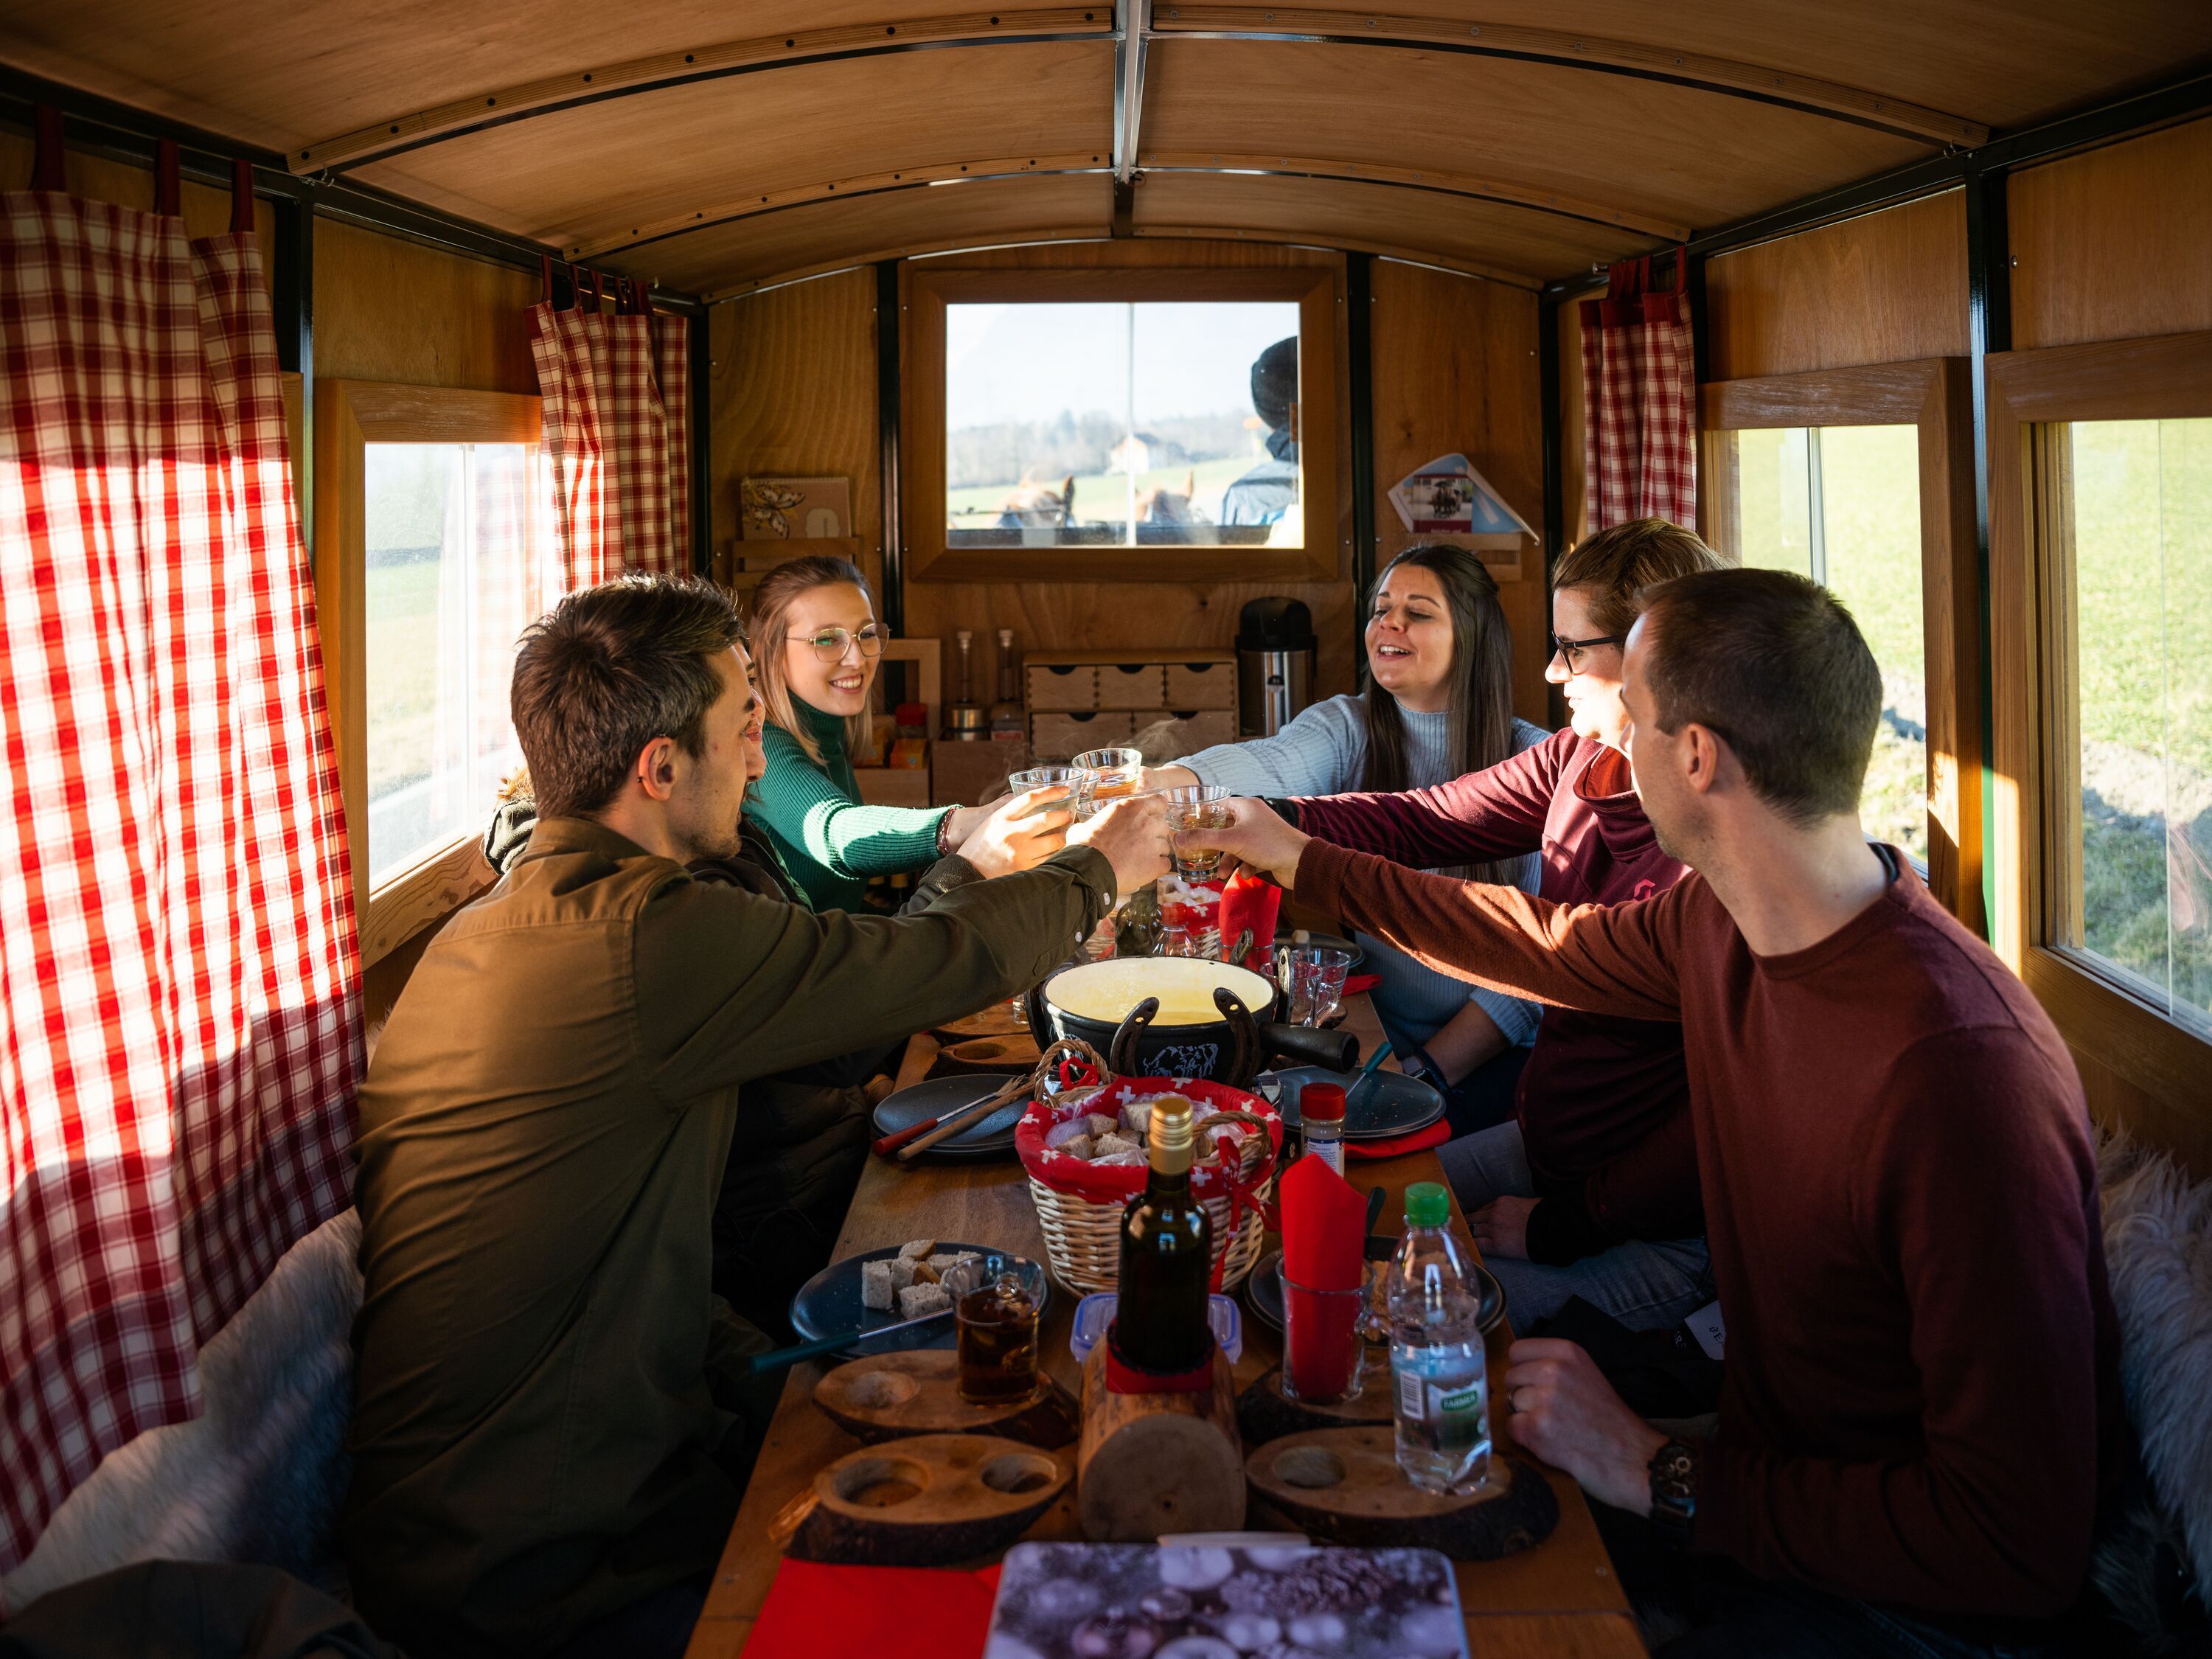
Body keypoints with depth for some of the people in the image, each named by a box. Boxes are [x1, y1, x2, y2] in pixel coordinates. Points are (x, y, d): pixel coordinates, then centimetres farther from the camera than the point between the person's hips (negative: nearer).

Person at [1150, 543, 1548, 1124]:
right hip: (1369, 1044, 2)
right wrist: (1148, 785, -42)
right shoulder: (1347, 730, 3)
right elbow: (1266, 769, -20)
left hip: (1492, 1058, -2)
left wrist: (1429, 1072, -16)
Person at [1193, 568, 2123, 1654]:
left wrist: (1663, 1479, -25)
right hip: (1766, 1469, 8)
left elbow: (2020, 1548, -32)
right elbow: (1550, 944, 18)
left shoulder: (1963, 1071, -34)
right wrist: (1298, 860, 29)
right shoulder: (1715, 921, -6)